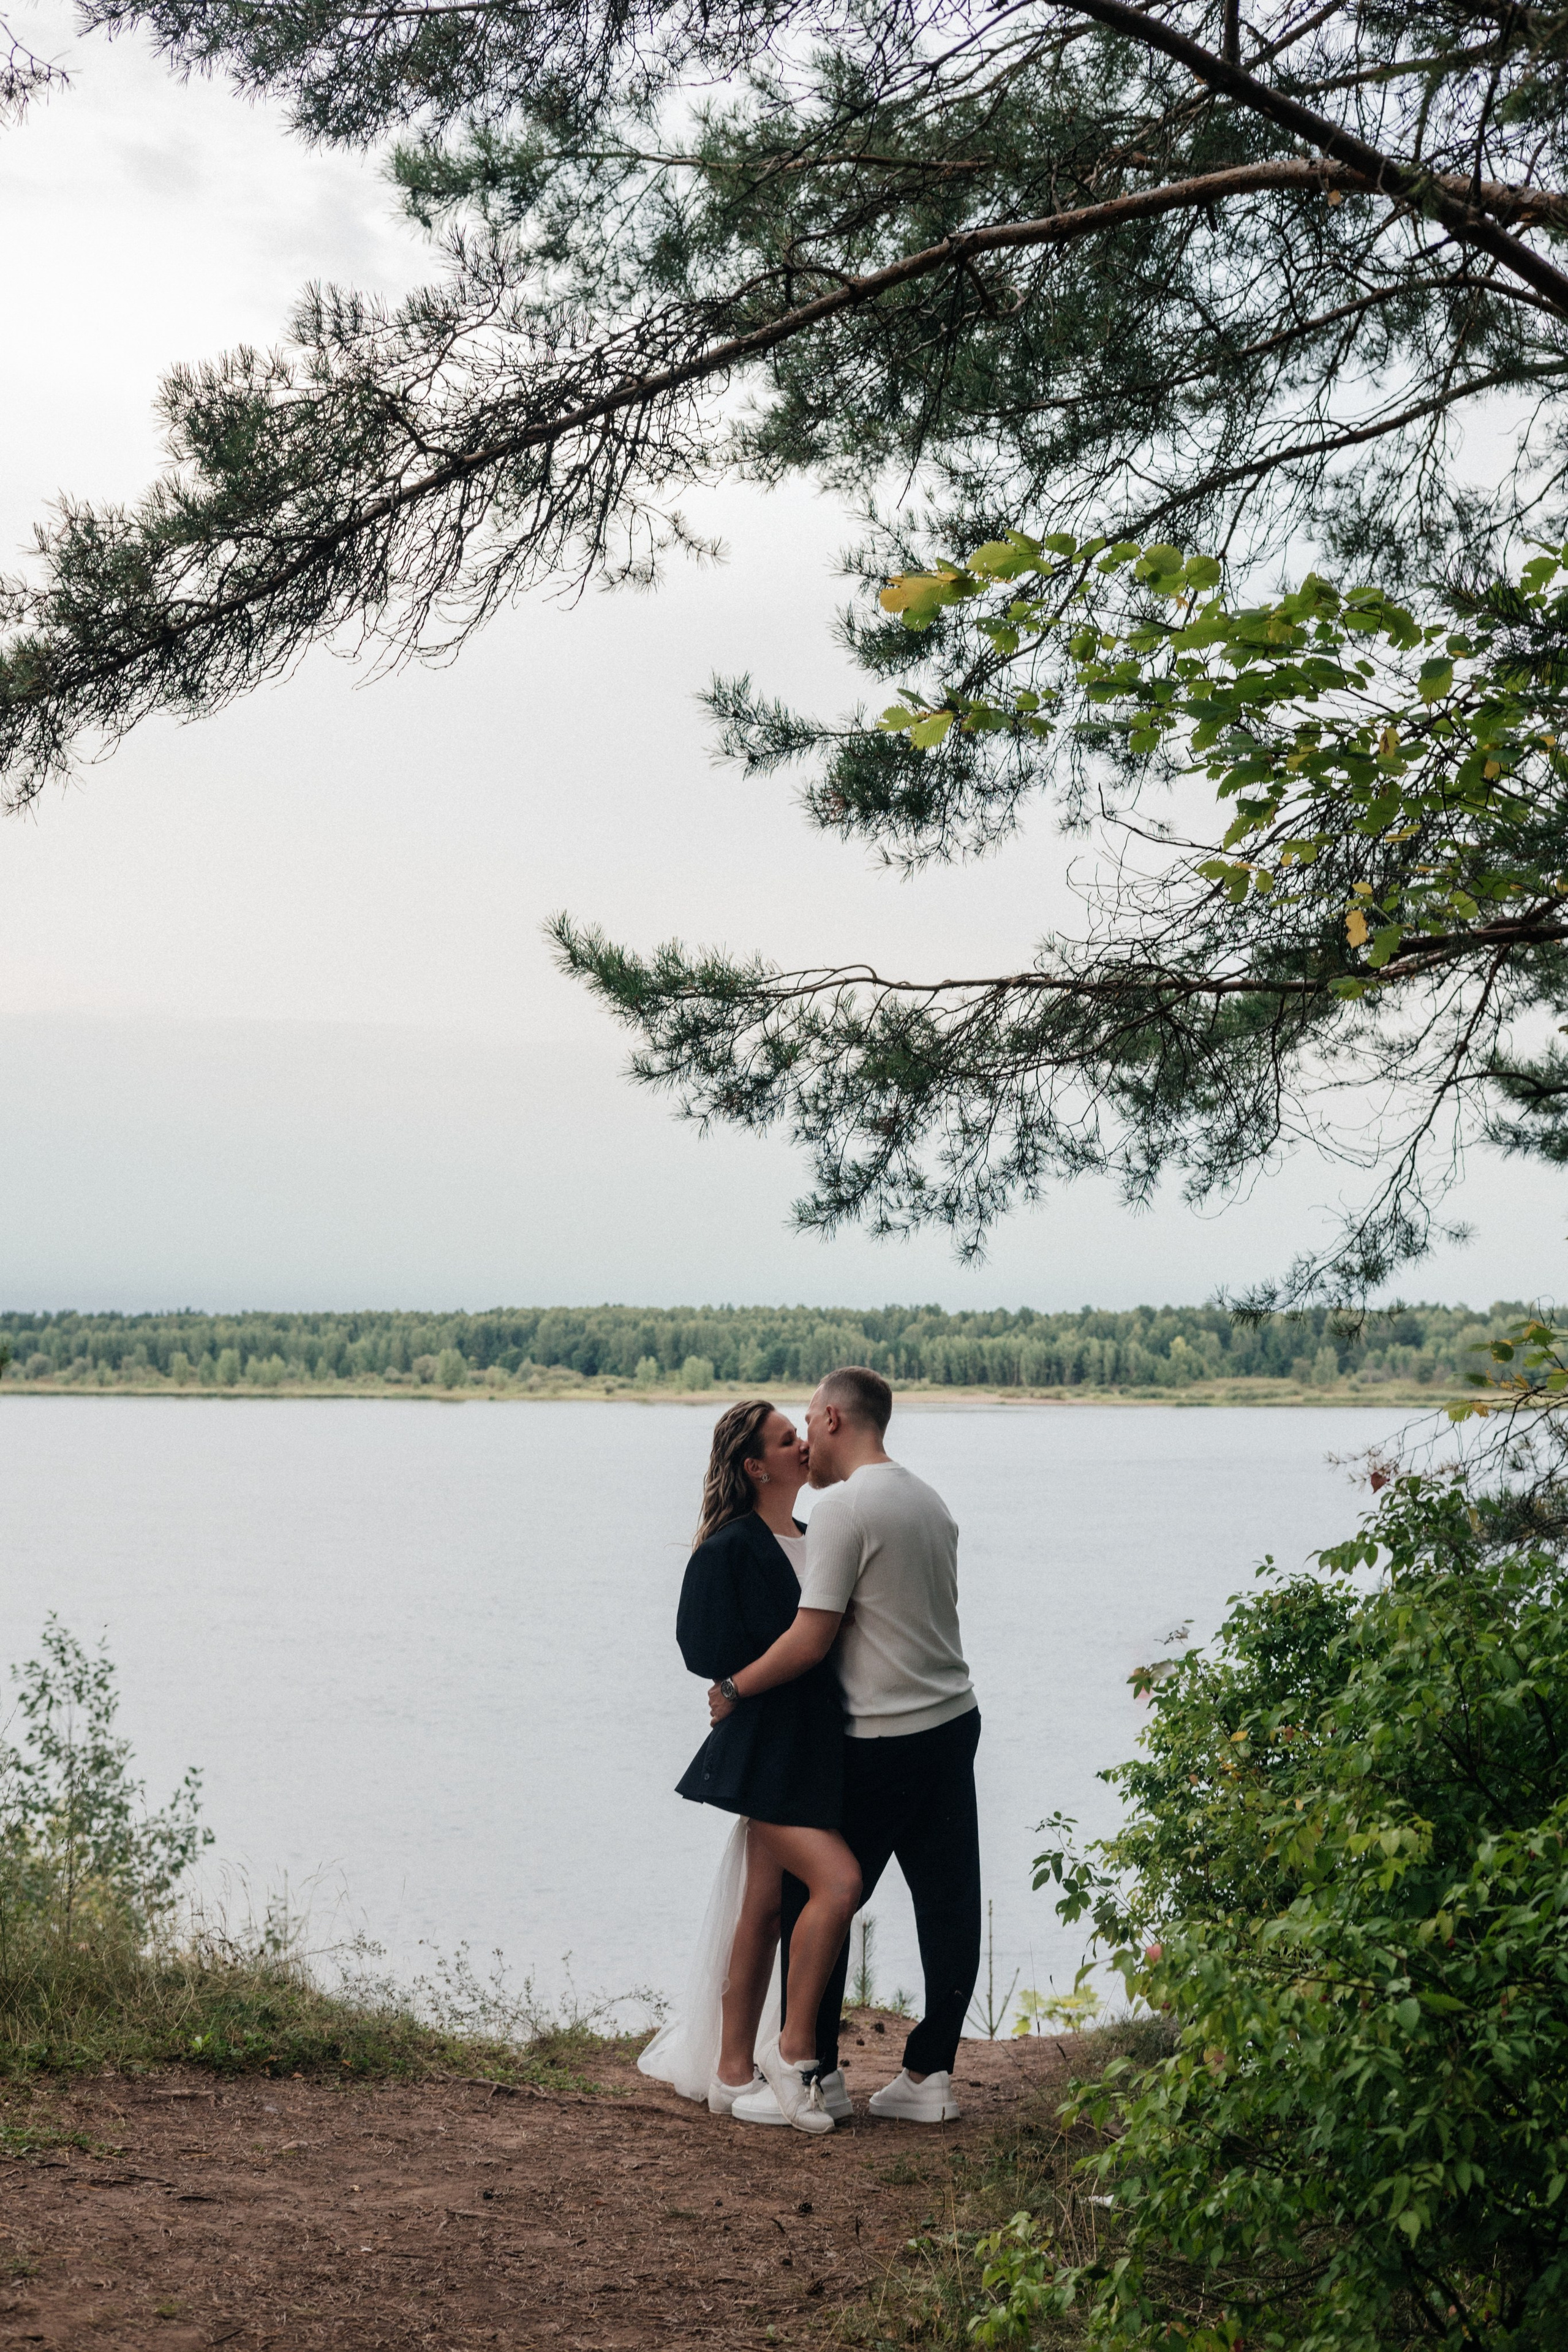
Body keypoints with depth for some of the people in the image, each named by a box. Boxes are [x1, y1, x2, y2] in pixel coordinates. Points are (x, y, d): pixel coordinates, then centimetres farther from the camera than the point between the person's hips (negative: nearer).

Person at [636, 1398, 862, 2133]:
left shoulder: (807, 1541, 15)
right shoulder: (730, 1549, -10)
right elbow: (712, 1651, -14)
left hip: (814, 1745, 8)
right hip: (766, 1749, -8)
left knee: (765, 1906, 10)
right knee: (837, 1881, -20)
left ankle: (733, 2071, 16)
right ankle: (794, 2047, -8)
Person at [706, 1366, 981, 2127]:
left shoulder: (843, 1508, -14)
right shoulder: (930, 1500, 11)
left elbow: (810, 1641, -18)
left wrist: (733, 1689, -4)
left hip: (880, 1742, -8)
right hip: (954, 1720, 8)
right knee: (947, 1901, 8)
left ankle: (810, 2075, 6)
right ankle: (928, 2075, 14)